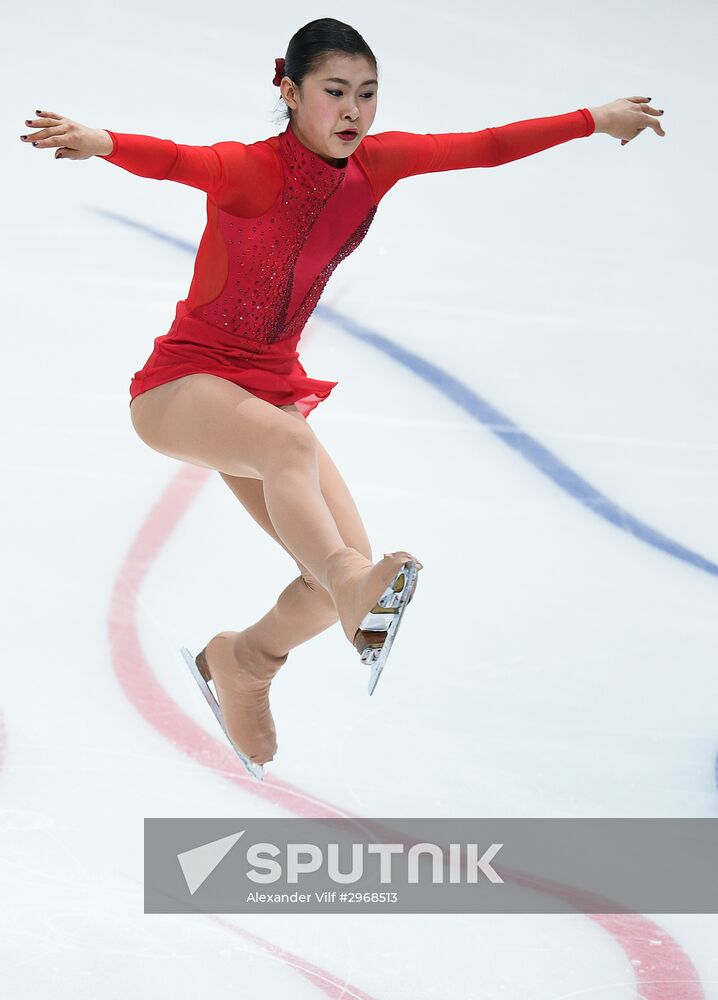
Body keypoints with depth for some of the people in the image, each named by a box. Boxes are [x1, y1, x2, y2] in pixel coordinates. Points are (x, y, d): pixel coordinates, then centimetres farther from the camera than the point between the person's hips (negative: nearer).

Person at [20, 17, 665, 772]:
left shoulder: (373, 163, -1)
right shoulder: (251, 170, -18)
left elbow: (486, 147, 9)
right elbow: (172, 161, -39)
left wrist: (595, 121, 17)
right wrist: (99, 142, -61)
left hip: (273, 390, 6)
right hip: (182, 384, -6)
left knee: (348, 570, -7)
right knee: (291, 439, -39)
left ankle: (243, 660, 21)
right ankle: (350, 584, -64)